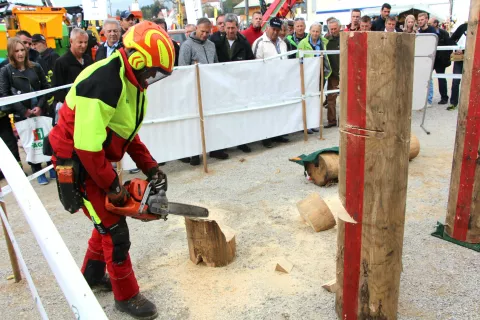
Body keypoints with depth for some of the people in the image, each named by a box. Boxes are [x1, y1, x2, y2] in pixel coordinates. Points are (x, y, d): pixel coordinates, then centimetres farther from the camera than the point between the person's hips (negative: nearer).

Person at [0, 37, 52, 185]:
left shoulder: (36, 67, 5)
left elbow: (46, 87, 6)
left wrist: (40, 106, -8)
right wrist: (24, 111, -13)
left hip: (41, 111, 2)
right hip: (22, 115, -2)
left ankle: (52, 167, 23)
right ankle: (38, 172, 18)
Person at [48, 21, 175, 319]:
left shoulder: (132, 80, 3)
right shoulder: (103, 82, -29)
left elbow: (126, 131, 12)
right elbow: (88, 145, -30)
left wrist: (149, 165, 5)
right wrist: (113, 186, -19)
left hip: (98, 160, 10)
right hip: (79, 165, -10)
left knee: (108, 217, 21)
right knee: (115, 230, -2)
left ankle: (92, 275, 44)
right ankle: (126, 296, 17)